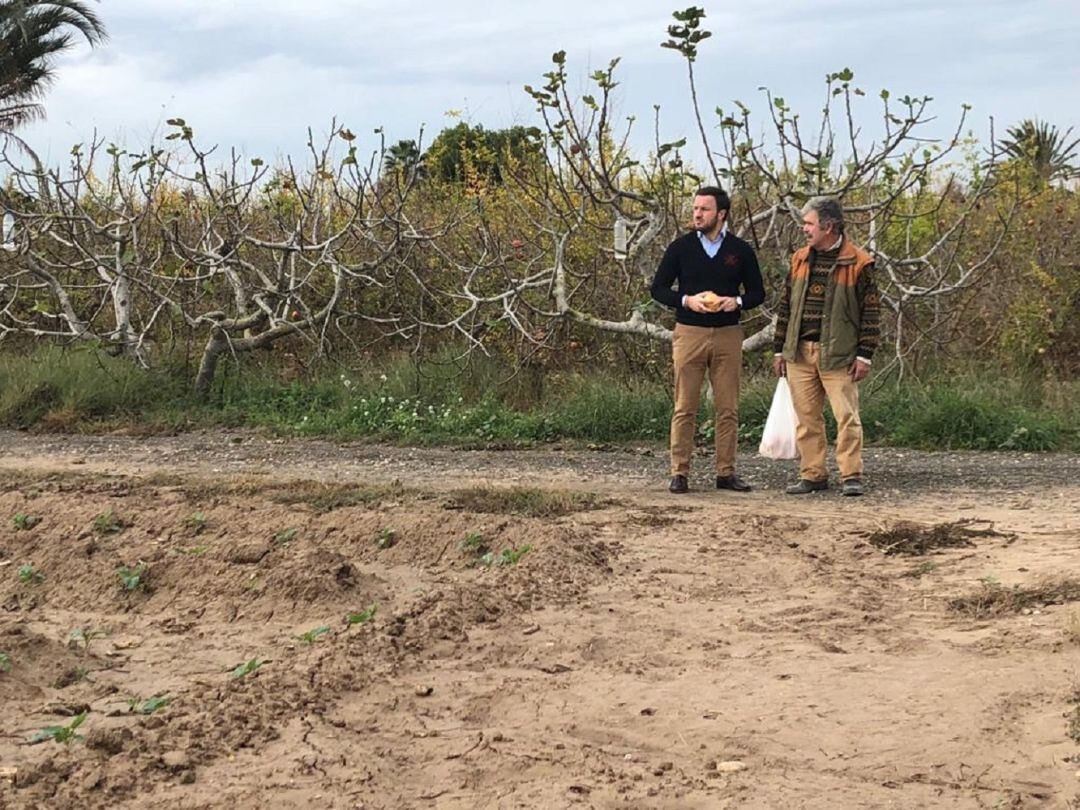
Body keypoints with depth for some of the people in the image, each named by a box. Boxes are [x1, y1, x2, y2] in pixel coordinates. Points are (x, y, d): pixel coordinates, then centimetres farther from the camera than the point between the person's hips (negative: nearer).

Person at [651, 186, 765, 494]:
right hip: (689, 333, -1)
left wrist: (737, 301, -9)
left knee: (728, 409, 4)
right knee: (685, 408, -2)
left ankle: (726, 473, 11)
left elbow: (758, 292, 12)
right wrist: (687, 301, -12)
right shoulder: (681, 247, 3)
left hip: (728, 335, 1)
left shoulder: (740, 250, 6)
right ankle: (680, 473, 3)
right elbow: (658, 287, 6)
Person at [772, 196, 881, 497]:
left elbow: (871, 312, -4)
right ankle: (812, 475, 14)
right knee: (807, 418, 7)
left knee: (846, 416, -5)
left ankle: (851, 476, 0)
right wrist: (779, 349, 13)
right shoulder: (800, 259, 12)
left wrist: (864, 355, -9)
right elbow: (786, 306, 17)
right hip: (799, 353, 5)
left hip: (838, 355, -5)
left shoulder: (858, 262, -4)